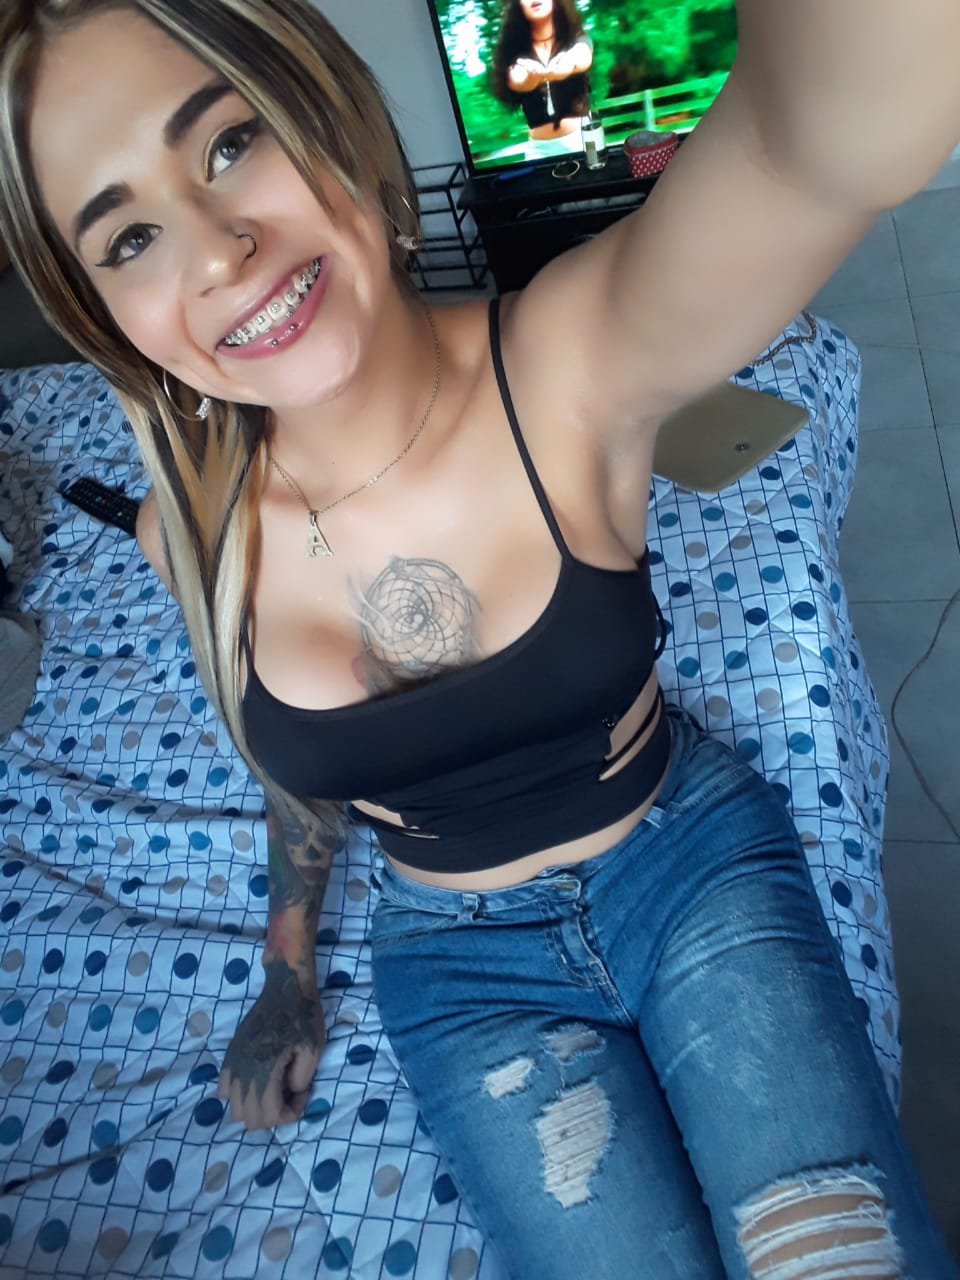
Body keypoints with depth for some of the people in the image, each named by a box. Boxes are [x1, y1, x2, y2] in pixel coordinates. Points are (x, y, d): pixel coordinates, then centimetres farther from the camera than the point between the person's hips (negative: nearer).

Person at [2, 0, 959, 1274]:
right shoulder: (193, 540, -14)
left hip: (699, 865, -1)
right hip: (465, 963, 2)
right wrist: (287, 975, 17)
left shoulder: (563, 369, -25)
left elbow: (830, 142, -47)